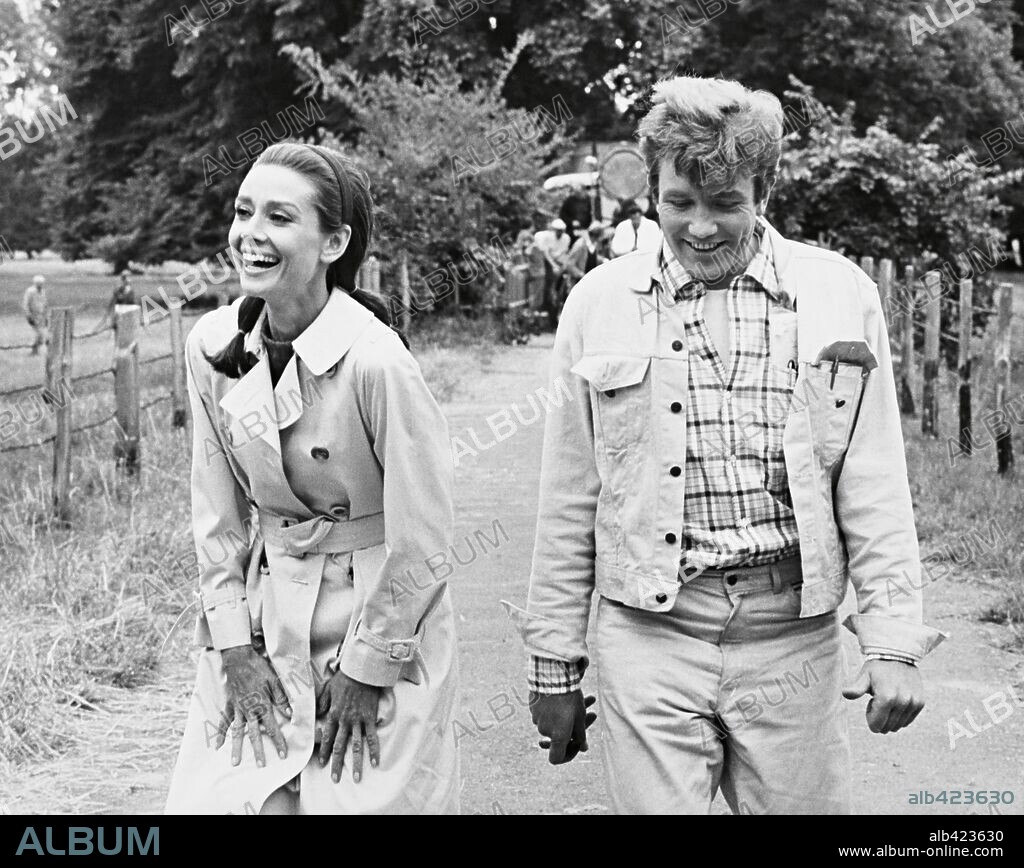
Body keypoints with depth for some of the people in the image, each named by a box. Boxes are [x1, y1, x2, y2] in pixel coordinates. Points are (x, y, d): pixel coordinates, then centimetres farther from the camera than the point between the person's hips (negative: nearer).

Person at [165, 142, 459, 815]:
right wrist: (232, 643, 0)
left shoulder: (376, 362, -22)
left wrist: (367, 670, -10)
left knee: (363, 799, 0)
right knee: (219, 796, 3)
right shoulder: (212, 347, -5)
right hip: (265, 616, 5)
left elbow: (422, 538, -16)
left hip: (382, 614, -4)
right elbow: (218, 509, 4)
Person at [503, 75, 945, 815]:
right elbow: (569, 501, 6)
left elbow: (875, 489, 3)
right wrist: (554, 660, 7)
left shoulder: (839, 296, 1)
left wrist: (895, 642, -3)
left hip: (795, 638, 1)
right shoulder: (601, 303, 2)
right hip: (649, 635, 0)